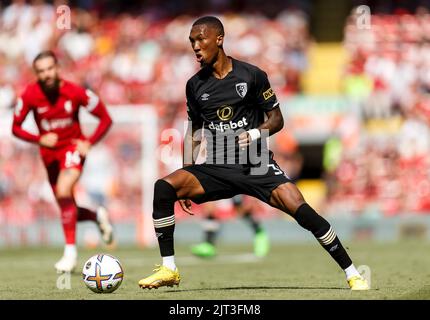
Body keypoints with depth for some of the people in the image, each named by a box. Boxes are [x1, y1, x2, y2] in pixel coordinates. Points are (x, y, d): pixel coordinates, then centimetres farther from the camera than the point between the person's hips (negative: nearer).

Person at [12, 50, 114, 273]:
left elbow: (105, 119, -6)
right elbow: (16, 128, -4)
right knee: (68, 209, 7)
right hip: (49, 153, 4)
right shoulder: (29, 95, -14)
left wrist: (89, 143, -17)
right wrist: (39, 139, -20)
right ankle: (98, 216, 41)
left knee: (63, 193, -28)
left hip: (73, 148, -4)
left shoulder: (76, 93, -17)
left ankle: (70, 252, -23)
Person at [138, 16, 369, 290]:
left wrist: (256, 134, -17)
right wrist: (187, 182, 10)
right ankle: (169, 270, -12)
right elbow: (193, 132, 17)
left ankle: (353, 274, -10)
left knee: (301, 210, -22)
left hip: (257, 165, -3)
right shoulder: (195, 85, 8)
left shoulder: (252, 75, -2)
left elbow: (277, 119, 4)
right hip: (217, 168, 3)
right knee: (163, 187, -21)